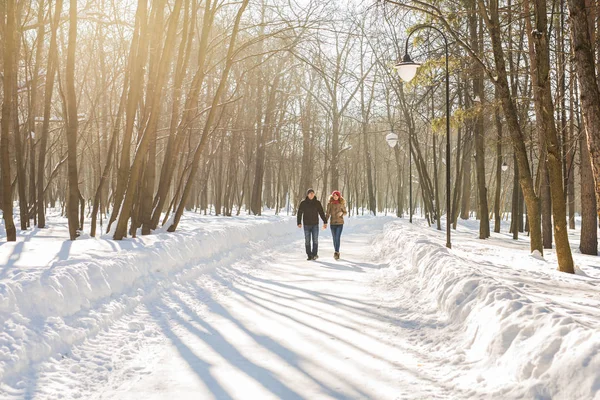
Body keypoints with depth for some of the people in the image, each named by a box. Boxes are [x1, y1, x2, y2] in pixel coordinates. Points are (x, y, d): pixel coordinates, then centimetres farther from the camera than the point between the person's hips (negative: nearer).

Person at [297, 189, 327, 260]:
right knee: (307, 241, 2)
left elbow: (322, 213, 3)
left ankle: (314, 254, 1)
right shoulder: (303, 203, -1)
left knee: (315, 240, -5)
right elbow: (299, 213, -1)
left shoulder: (317, 203, 2)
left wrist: (325, 222, -4)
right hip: (306, 225, 0)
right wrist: (299, 223, -11)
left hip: (315, 224, 0)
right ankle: (309, 255, 7)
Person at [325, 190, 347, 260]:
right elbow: (327, 213, 0)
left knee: (338, 237, -15)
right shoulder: (330, 204, -1)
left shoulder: (342, 204, -1)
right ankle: (337, 252, 24)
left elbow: (345, 212, 9)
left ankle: (336, 253, -19)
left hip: (340, 223, -2)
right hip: (332, 223, 2)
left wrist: (341, 213, -15)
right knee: (334, 238, 9)